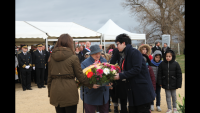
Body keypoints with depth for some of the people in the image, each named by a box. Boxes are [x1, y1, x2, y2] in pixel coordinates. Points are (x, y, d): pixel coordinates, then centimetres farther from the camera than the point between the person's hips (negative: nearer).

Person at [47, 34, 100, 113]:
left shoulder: (51, 57, 5)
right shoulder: (73, 58, -6)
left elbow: (49, 76, 9)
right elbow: (80, 75, -3)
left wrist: (50, 93, 17)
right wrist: (91, 85, 10)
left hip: (55, 92, 4)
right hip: (69, 91, -4)